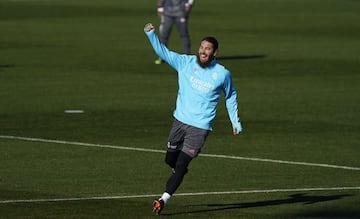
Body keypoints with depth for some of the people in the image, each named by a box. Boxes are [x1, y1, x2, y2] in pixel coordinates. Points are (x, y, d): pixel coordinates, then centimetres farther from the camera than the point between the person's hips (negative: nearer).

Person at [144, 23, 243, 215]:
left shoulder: (222, 74, -3)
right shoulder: (186, 62, 0)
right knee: (170, 159, 10)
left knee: (181, 165, -9)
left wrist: (235, 122, 13)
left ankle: (163, 200, -7)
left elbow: (230, 97, 12)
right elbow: (163, 52, -7)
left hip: (200, 127, -3)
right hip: (180, 120, 3)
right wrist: (151, 35, -22)